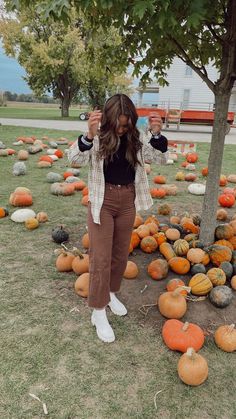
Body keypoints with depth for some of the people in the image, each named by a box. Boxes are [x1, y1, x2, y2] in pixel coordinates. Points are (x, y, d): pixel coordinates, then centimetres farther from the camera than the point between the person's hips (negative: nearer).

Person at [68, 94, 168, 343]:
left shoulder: (136, 140, 0)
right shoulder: (98, 139, -11)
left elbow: (160, 159, -3)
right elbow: (74, 158, -24)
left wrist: (156, 134, -21)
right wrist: (89, 135, -41)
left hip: (128, 201, 4)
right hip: (102, 201, -4)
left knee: (121, 254, 16)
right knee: (101, 258, -2)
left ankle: (111, 294, 39)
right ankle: (98, 313, 12)